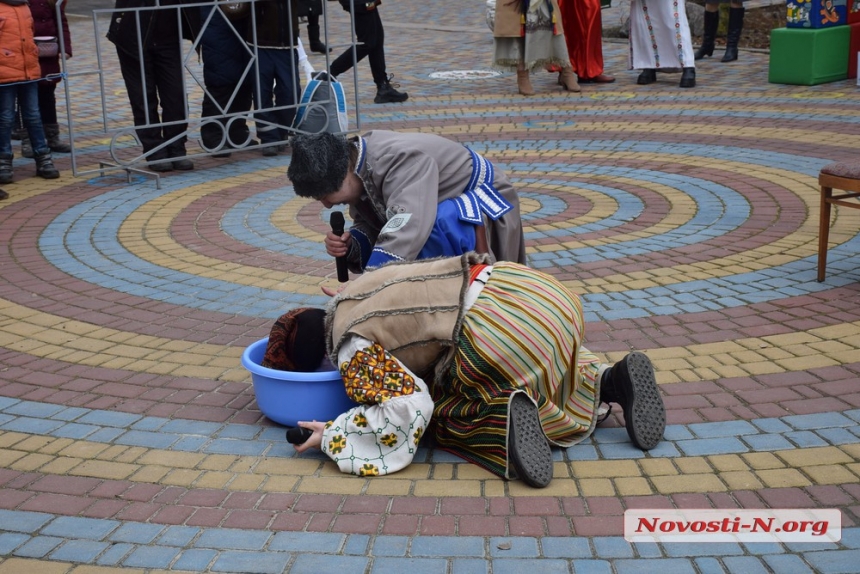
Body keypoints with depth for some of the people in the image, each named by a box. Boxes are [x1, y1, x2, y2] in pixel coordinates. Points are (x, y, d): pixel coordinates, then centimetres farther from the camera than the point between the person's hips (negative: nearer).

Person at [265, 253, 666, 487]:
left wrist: (334, 436, 0)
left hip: (499, 326, -9)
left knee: (440, 410, 16)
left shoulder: (352, 349, 0)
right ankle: (611, 380, 9)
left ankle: (506, 416, -14)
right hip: (521, 284, 9)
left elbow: (407, 410, -11)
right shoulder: (354, 293, 25)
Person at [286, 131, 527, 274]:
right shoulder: (357, 161, -8)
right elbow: (368, 224, -2)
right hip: (449, 203, 9)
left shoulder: (401, 159, -35)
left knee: (435, 226, -37)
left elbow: (406, 231, -46)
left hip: (485, 200, -9)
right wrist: (351, 244, -25)